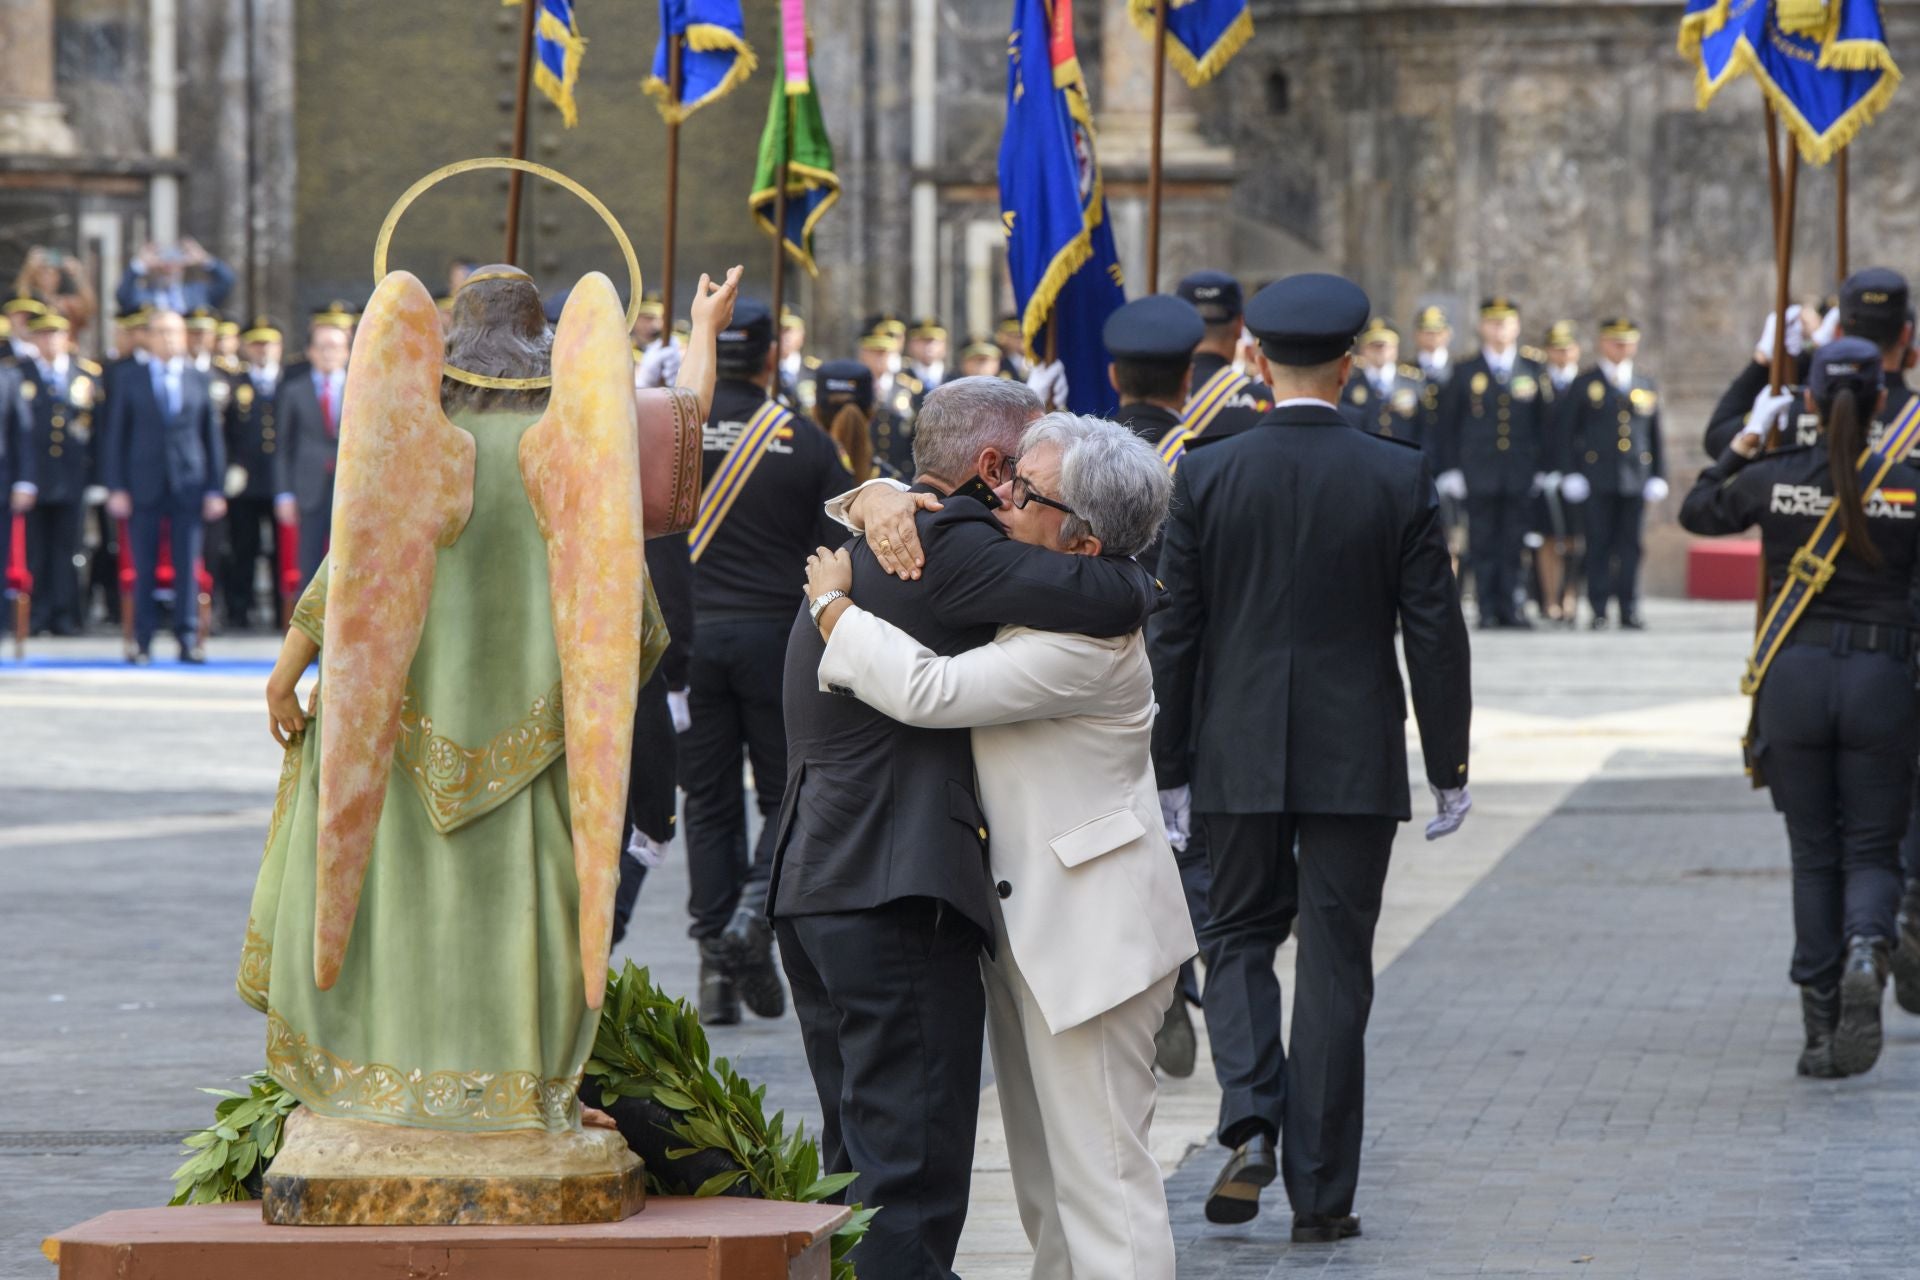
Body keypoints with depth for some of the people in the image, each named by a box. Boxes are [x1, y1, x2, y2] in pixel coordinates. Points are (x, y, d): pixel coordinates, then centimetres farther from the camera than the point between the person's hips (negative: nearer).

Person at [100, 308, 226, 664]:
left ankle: (188, 639, 4)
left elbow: (212, 436, 8)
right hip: (145, 487, 0)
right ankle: (143, 642, 4)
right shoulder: (131, 381, 6)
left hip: (188, 487, 1)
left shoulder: (199, 381, 8)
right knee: (144, 569, 0)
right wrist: (115, 488, -3)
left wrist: (215, 489, 3)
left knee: (187, 568, -1)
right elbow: (115, 437, 5)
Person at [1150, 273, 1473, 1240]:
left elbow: (1172, 634, 0)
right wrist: (1449, 766, 5)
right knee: (1335, 962, 5)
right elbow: (1435, 632, -3)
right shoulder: (1400, 478, -6)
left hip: (1238, 757, 1)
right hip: (1357, 761, 0)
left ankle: (1249, 1125, -8)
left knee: (1240, 939, 15)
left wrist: (1171, 769, 8)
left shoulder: (1205, 476, -4)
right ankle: (1319, 1192, 6)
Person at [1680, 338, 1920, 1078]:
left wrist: (1745, 442, 22)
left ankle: (1822, 1030, 7)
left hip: (1794, 674, 1)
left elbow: (1695, 513, 15)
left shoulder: (1774, 478, -2)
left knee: (1814, 854, 10)